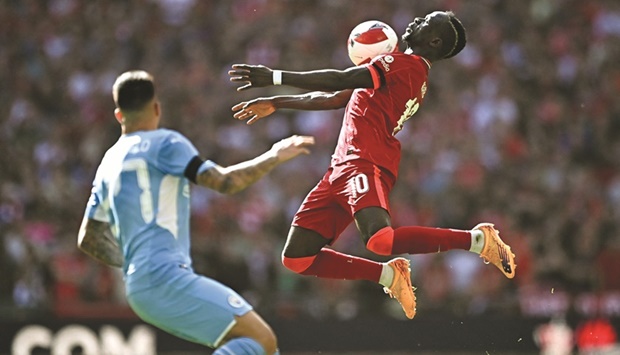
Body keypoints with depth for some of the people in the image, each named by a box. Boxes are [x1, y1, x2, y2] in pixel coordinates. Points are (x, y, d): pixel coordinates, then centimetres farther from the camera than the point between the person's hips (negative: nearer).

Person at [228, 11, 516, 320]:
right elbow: (334, 99, 31)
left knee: (380, 240, -34)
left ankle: (478, 239, -17)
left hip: (365, 165, -10)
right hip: (342, 168, 10)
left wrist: (275, 77, -12)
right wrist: (275, 103, 33)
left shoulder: (407, 63, -4)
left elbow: (342, 80, -13)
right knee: (296, 258, 3)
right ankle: (388, 275, 8)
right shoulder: (414, 75, 25)